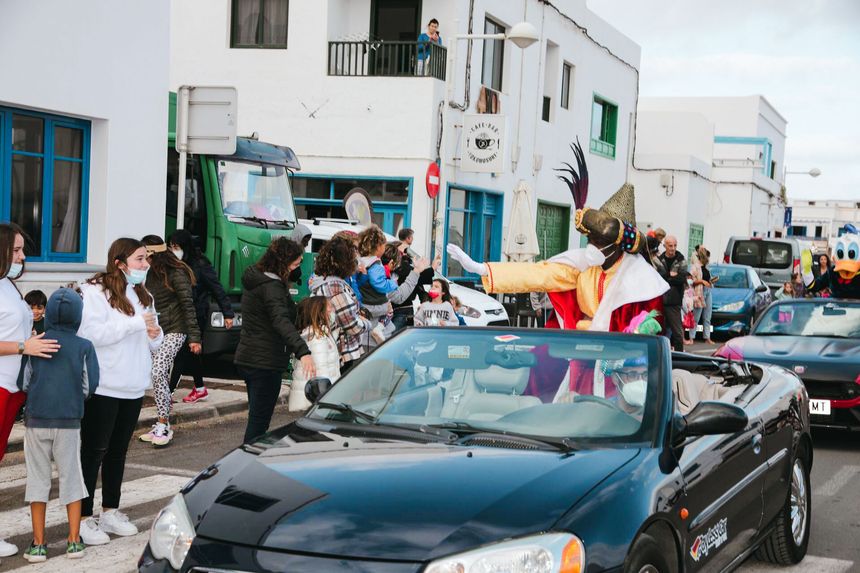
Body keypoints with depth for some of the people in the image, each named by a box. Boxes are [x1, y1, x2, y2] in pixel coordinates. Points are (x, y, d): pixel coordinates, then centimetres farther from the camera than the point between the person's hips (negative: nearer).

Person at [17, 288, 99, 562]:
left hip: (37, 419, 0)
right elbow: (90, 386, -2)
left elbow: (23, 383, 0)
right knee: (71, 477, 10)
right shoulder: (84, 347, -3)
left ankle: (38, 544, 7)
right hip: (69, 421, 0)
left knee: (38, 478, 7)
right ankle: (74, 541, 10)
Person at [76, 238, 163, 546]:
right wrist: (136, 323, -22)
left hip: (133, 387, 7)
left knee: (118, 450, 15)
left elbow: (153, 343, 19)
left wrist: (154, 334, -5)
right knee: (94, 451, -1)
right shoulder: (95, 291, -10)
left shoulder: (142, 295, 14)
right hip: (103, 387, -7)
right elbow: (89, 334, -23)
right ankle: (84, 517, 5)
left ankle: (110, 511, 25)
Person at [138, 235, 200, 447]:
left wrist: (194, 337, -17)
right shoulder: (152, 273, 8)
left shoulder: (176, 274, -13)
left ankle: (163, 425, -14)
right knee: (162, 377, 10)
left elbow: (188, 305, -15)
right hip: (155, 332, 8)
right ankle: (163, 425, 16)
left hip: (174, 331, -8)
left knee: (157, 373, -19)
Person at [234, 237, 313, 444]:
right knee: (259, 421, -6)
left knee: (257, 416, 18)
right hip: (266, 362, -10)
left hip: (246, 358, 10)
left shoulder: (254, 278, 10)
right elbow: (281, 321, -36)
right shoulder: (271, 287, -20)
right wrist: (303, 352, -47)